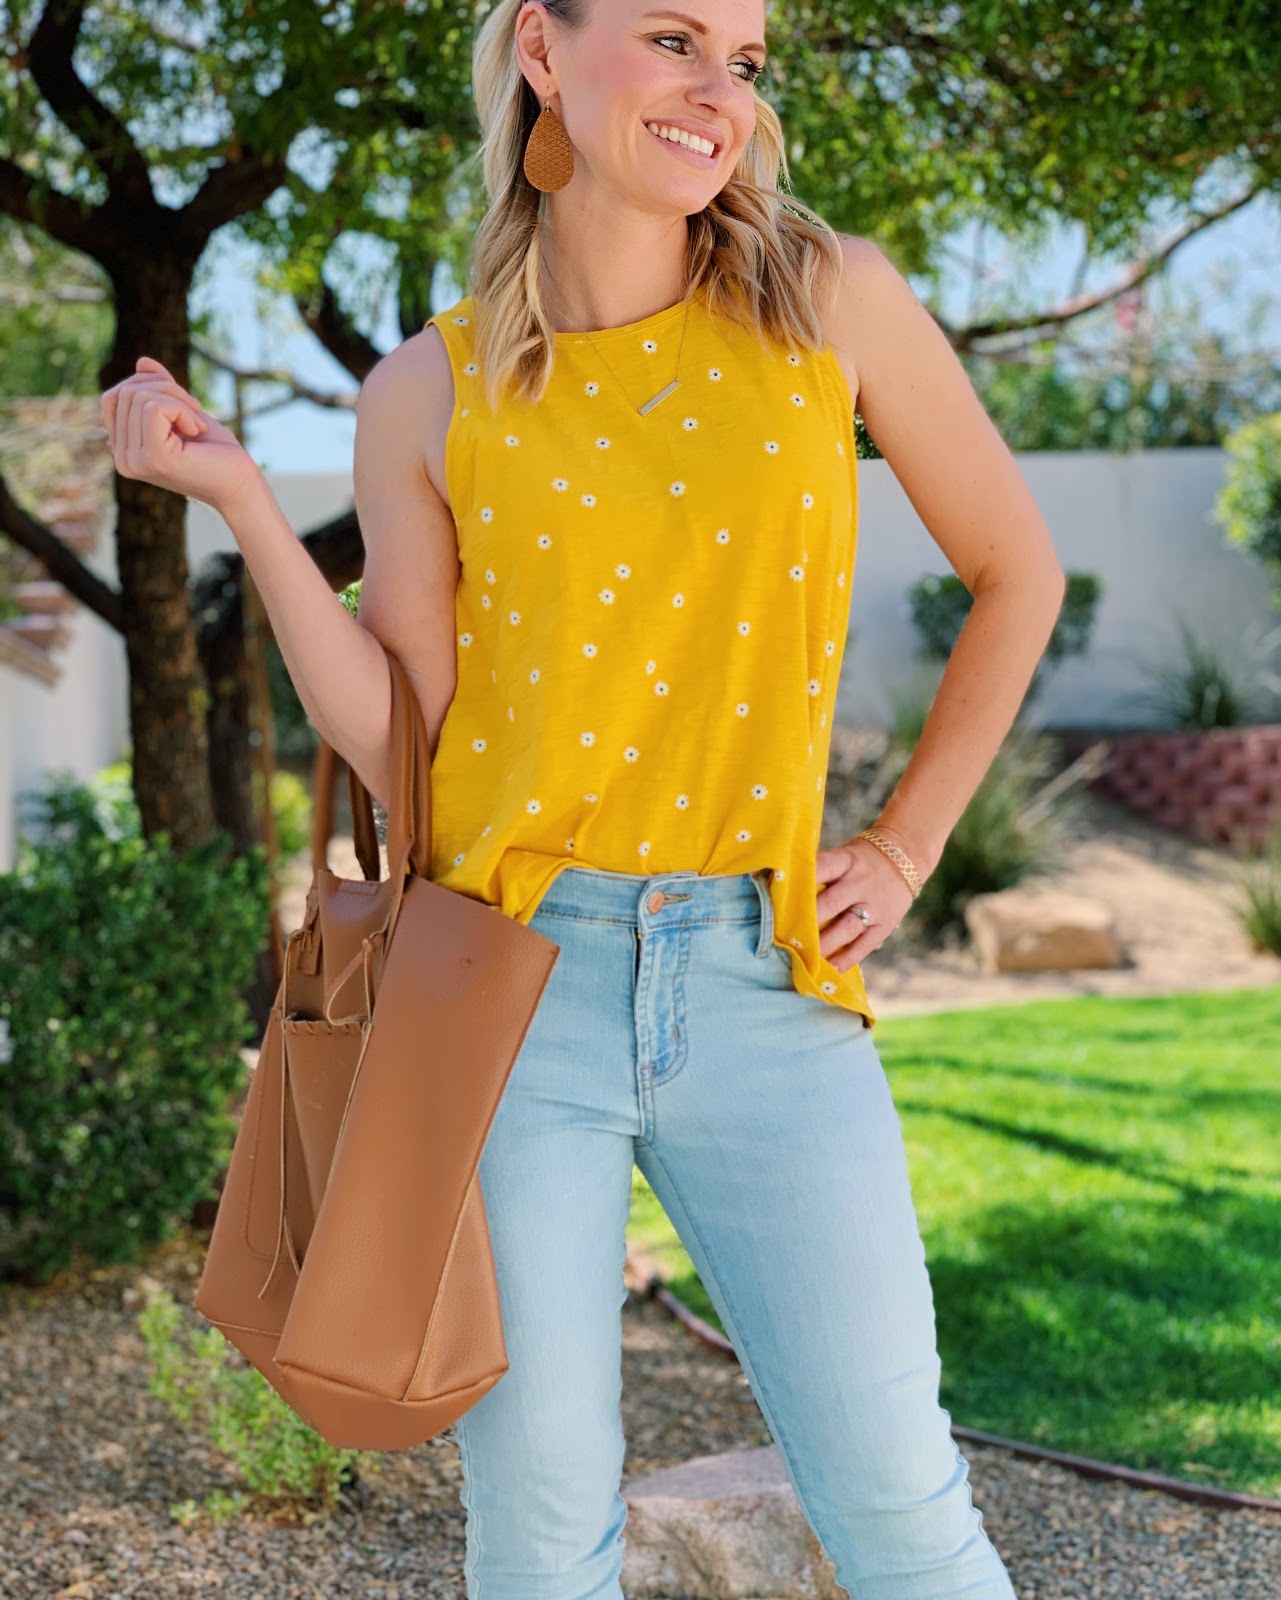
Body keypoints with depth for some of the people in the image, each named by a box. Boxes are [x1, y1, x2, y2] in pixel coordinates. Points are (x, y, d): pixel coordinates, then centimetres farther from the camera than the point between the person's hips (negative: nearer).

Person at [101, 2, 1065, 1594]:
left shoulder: (831, 300, 2)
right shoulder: (429, 394, 2)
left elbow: (1017, 573, 12)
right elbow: (402, 744, -1)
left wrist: (904, 850, 9)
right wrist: (237, 495, -6)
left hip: (766, 980, 0)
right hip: (515, 974, 0)